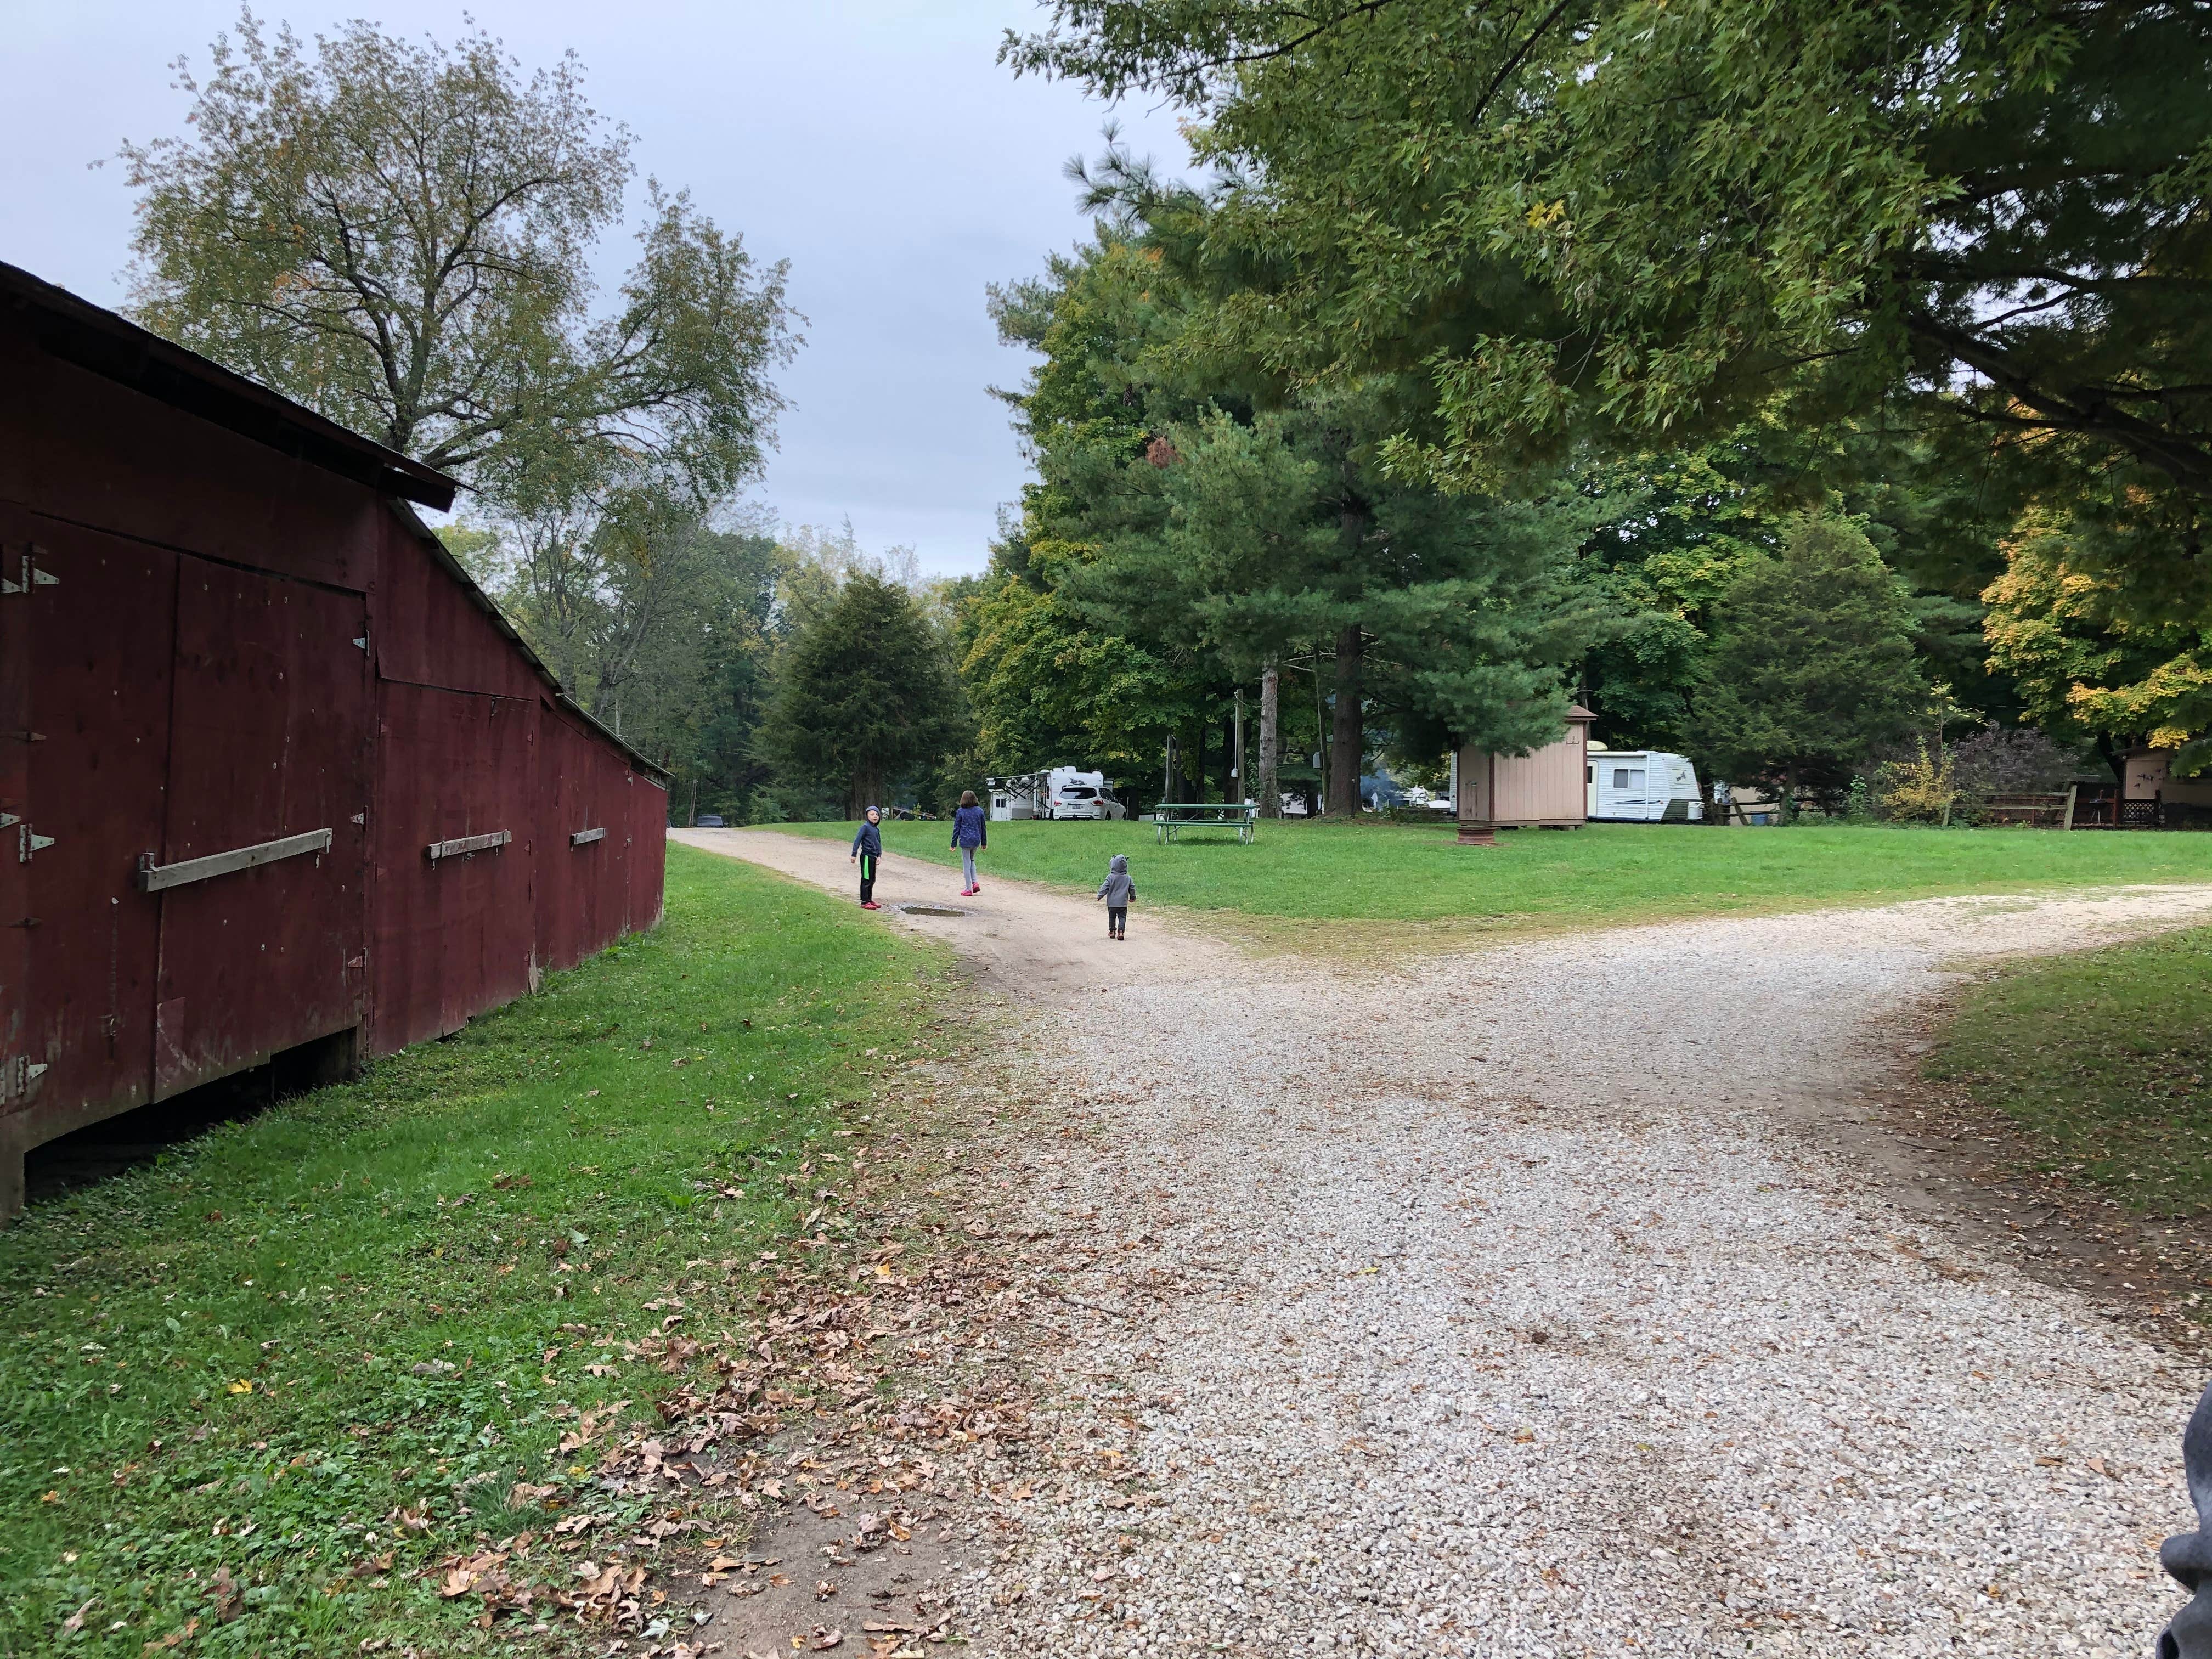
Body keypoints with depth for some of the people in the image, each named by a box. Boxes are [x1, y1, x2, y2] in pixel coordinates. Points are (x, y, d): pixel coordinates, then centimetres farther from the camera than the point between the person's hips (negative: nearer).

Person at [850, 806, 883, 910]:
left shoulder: (877, 830, 14)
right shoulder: (865, 827, -9)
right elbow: (857, 840, -12)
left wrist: (879, 856, 2)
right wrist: (854, 855, -16)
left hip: (873, 857, 8)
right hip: (866, 857, -8)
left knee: (872, 880, 15)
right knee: (866, 880, -4)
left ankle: (870, 900, 26)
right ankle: (865, 902, 0)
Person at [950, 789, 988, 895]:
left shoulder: (961, 812, -6)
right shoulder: (980, 811, 2)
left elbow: (957, 828, -3)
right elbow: (983, 828, 7)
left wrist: (954, 843, 3)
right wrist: (984, 842, 16)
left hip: (965, 841, -4)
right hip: (976, 840, 4)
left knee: (967, 864, 3)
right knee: (971, 861, 23)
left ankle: (969, 889, 5)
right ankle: (975, 882, 6)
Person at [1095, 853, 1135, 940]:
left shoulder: (1110, 877, -10)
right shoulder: (1128, 878, -1)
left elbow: (1105, 887, -10)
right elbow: (1132, 888, 7)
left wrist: (1100, 896, 2)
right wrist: (1133, 897, 22)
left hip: (1112, 903, -1)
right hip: (1123, 903, 1)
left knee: (1112, 917, 16)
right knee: (1122, 918, 4)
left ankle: (1112, 931, 22)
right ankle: (1121, 931, -10)